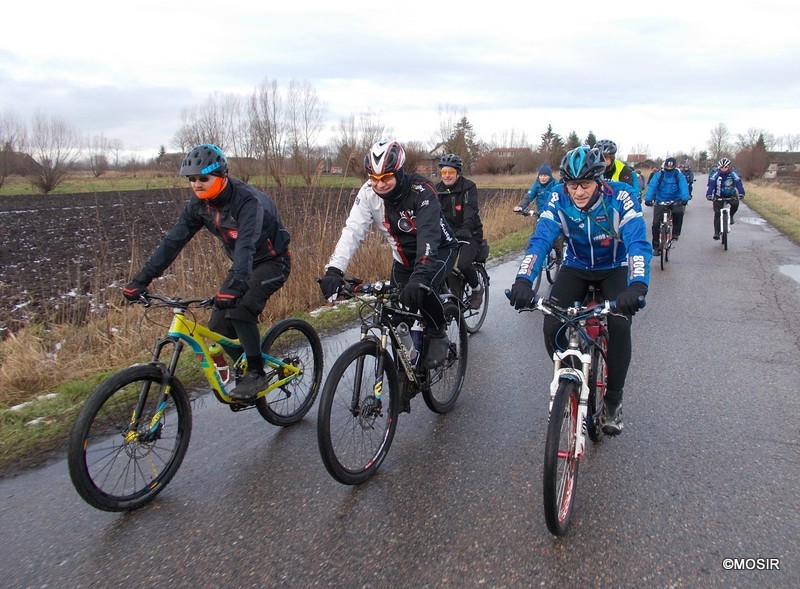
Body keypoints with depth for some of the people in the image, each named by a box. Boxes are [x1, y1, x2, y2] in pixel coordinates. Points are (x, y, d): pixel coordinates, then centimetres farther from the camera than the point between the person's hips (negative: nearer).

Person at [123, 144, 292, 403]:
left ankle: (256, 374, -11)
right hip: (243, 264, 7)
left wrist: (234, 288, -56)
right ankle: (243, 373, 17)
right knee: (218, 325, -3)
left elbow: (246, 245, -43)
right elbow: (172, 241, -11)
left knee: (240, 309, -27)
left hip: (272, 261, -7)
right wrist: (140, 280, -18)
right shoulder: (198, 204, -9)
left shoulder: (248, 201, -30)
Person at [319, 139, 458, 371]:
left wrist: (420, 276, -56)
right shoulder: (368, 193, -18)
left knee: (422, 289, -33)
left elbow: (428, 236, -41)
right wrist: (334, 269, -39)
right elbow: (353, 230, -25)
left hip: (439, 249, -5)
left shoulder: (421, 191, -30)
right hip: (404, 257, 5)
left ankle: (438, 335, -5)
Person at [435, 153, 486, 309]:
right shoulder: (438, 189, 2)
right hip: (448, 234, 5)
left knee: (463, 264, -27)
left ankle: (477, 289, 4)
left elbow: (471, 209, -27)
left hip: (470, 234, -4)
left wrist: (466, 228, -46)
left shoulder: (468, 187, -12)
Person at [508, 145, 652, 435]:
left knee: (619, 325, -24)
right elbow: (540, 240, -31)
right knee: (552, 325, -19)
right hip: (576, 267, 2)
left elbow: (638, 244, -36)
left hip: (614, 268, -1)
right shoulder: (559, 200, -21)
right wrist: (523, 281, -49)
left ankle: (614, 400, -2)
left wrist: (637, 286, -55)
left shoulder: (620, 198, -26)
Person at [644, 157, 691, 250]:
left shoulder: (679, 175, -5)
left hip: (675, 202, -1)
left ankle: (675, 233, -9)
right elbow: (652, 186, -18)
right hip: (660, 202, 1)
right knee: (656, 224, -7)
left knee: (679, 212, -33)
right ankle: (656, 247, 6)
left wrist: (685, 198, -39)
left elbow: (684, 187, -19)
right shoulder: (659, 175, -5)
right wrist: (648, 199, -34)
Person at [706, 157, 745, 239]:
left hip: (731, 195, 0)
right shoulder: (716, 174, -16)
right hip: (718, 196, 0)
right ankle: (716, 232, -4)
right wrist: (709, 195, -42)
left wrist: (741, 193, -41)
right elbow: (711, 184, -25)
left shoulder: (733, 173, -15)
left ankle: (730, 216, 2)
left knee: (735, 204, -30)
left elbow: (738, 183, -25)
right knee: (717, 213, -9)